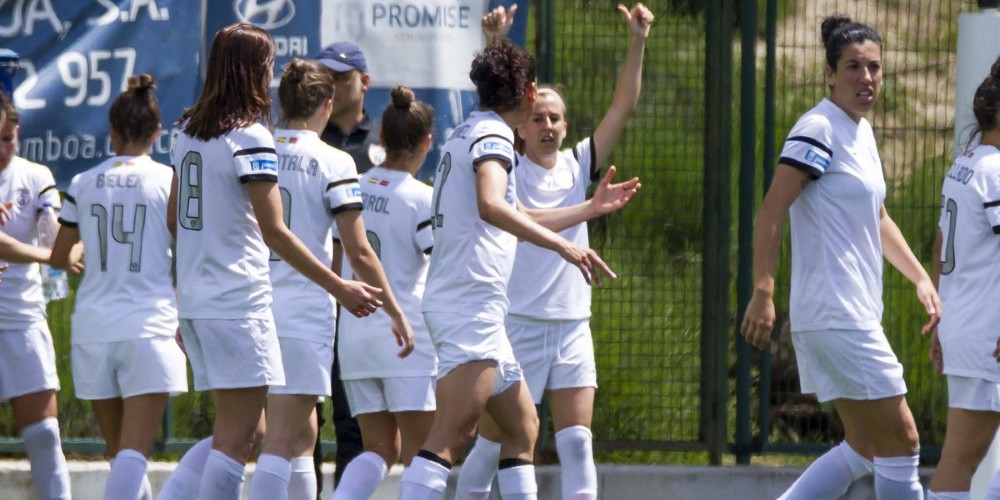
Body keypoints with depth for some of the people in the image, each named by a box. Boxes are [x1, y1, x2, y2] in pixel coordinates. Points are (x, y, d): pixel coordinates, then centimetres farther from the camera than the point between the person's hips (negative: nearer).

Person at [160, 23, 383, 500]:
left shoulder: (189, 131, 11)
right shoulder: (250, 138, -13)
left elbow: (175, 218, 18)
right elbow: (274, 232, -17)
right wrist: (340, 287, -15)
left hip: (194, 299, 8)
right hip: (238, 301, -8)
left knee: (232, 431, 16)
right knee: (236, 437, -5)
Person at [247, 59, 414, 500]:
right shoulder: (332, 162, -6)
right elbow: (358, 252, -7)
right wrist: (395, 311, 3)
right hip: (304, 312, -5)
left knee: (301, 434, 17)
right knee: (281, 439, -8)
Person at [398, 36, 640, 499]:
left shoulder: (471, 133, 23)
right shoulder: (491, 134, -7)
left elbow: (519, 219, 35)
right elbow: (491, 206, -27)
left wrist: (593, 207, 43)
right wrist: (562, 245, -30)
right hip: (471, 302, -11)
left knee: (521, 426, 17)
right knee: (450, 437, -20)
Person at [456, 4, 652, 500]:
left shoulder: (578, 166, 9)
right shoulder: (509, 169, -1)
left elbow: (623, 106, 4)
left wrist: (637, 41, -6)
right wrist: (494, 46, -27)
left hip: (571, 327, 3)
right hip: (516, 324, -3)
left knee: (576, 440, -6)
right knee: (492, 441, 4)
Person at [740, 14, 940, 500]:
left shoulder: (861, 131, 15)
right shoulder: (819, 129, -13)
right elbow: (771, 212, -19)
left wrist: (920, 278, 18)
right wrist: (763, 292, -27)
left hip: (857, 313, 10)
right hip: (835, 314, -10)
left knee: (865, 446, 11)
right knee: (900, 440, -6)